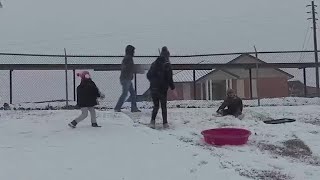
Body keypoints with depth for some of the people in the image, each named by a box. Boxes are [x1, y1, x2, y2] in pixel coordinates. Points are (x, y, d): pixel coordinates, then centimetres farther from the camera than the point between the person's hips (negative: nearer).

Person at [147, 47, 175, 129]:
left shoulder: (154, 63, 5)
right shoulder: (167, 65, -10)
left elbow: (148, 75, 11)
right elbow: (169, 78, -13)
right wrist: (173, 88, -4)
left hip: (153, 88, 4)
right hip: (162, 89, -4)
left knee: (156, 106, 15)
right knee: (163, 106, 11)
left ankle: (152, 121, -1)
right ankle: (165, 123, 14)